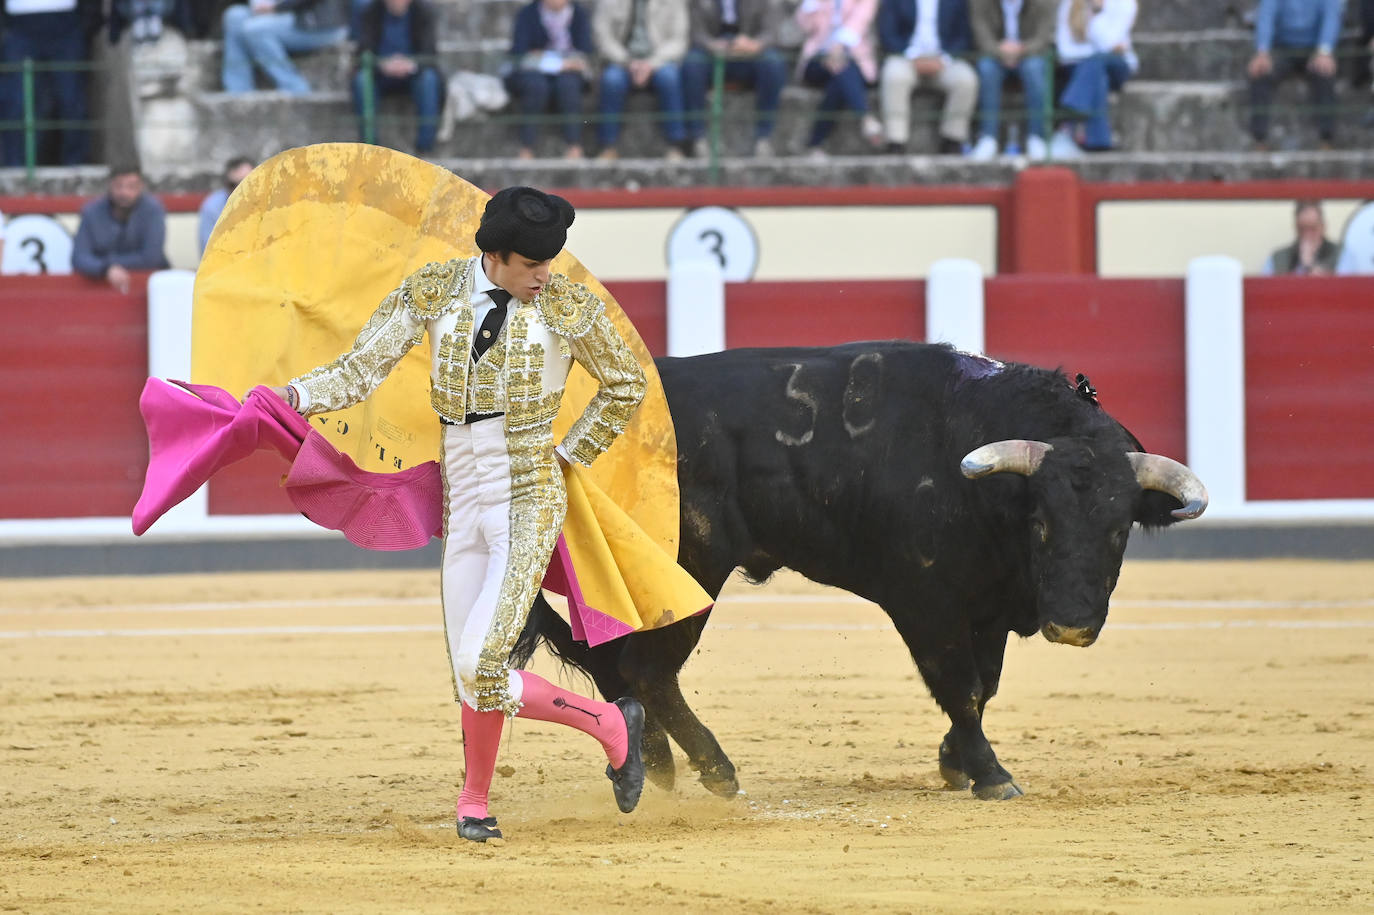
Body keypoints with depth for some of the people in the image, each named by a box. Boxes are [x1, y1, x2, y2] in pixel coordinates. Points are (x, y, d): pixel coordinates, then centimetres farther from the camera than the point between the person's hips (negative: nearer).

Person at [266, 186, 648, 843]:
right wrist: (293, 395, -17)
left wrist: (568, 455, 6)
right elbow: (361, 370, -1)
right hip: (464, 511, 5)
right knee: (471, 683, 8)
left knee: (480, 671, -17)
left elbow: (625, 386, 10)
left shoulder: (568, 307, -5)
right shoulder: (435, 291, 1)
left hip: (528, 507, -5)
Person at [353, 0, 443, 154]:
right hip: (381, 75, 0)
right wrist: (383, 65, -39)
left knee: (429, 77, -32)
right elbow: (364, 54, -16)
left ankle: (425, 147, -30)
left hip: (412, 73, 0)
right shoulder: (370, 12, -10)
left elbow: (430, 54, -17)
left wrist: (412, 65, -40)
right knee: (362, 78, -31)